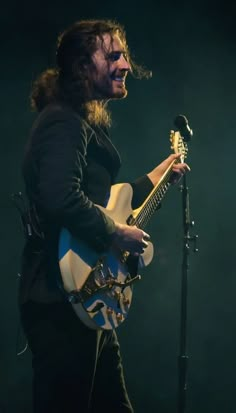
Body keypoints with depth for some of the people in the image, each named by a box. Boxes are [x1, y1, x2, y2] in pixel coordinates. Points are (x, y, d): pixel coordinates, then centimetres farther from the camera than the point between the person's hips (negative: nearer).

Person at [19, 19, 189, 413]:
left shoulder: (86, 122, 18)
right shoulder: (64, 122, -15)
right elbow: (61, 199, -31)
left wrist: (153, 178, 27)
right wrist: (117, 234, -20)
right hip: (62, 298, -11)